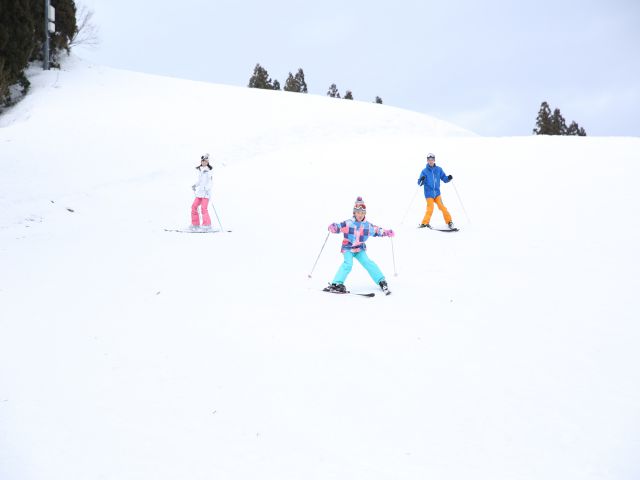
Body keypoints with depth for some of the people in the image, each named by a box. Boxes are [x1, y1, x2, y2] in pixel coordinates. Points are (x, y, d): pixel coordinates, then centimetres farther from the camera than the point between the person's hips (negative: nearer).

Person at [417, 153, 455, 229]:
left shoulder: (439, 170, 5)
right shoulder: (424, 171, -2)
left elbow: (444, 179, 8)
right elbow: (420, 183, -4)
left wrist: (448, 178, -13)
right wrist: (421, 180, -26)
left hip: (437, 193, 2)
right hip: (429, 193, -2)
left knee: (442, 207, -6)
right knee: (430, 209, -12)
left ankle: (449, 222, 3)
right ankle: (425, 223, 1)